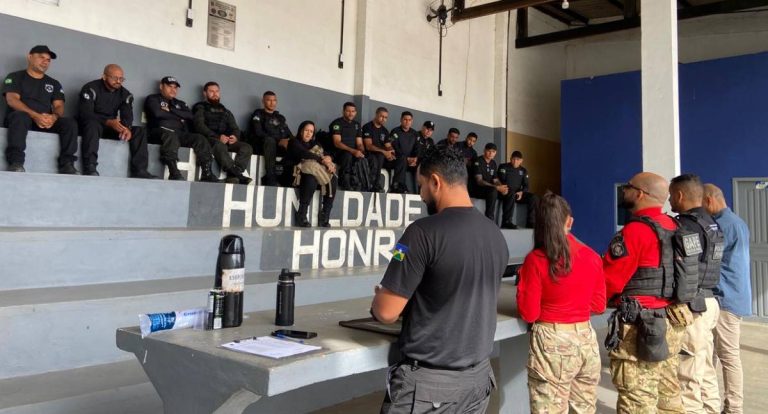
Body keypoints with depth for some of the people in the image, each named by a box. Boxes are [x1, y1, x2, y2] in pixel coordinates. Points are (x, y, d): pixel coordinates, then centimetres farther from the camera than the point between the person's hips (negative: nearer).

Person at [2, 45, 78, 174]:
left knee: (70, 123, -24)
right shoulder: (15, 77, 11)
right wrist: (35, 115, -24)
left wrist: (54, 117, -19)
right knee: (20, 116, -38)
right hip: (22, 118, -3)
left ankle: (67, 164, -35)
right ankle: (16, 162, -46)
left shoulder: (54, 84, 21)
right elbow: (12, 100, -6)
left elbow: (59, 106, 8)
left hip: (47, 122, 3)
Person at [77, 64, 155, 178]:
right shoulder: (91, 88, -10)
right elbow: (85, 114, -22)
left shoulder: (125, 94, 5)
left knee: (140, 131, -15)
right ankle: (89, 167, -45)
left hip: (111, 128, 5)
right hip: (90, 125, -5)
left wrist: (127, 128, -33)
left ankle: (139, 170, -26)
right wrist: (108, 122, -38)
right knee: (93, 123, -39)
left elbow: (127, 116, -8)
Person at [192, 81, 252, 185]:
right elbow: (199, 126, -4)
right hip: (209, 139, -5)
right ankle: (237, 175, -48)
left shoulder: (226, 111, 30)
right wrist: (218, 137, -20)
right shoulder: (200, 108, 14)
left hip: (227, 141, 5)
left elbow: (235, 128, 19)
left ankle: (232, 176, -40)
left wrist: (235, 136, -8)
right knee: (220, 145, -40)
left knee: (247, 147, -24)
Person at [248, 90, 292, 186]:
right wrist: (278, 141, -19)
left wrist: (288, 141, -10)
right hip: (262, 146, -4)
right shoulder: (258, 114, 10)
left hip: (279, 146, 4)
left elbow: (289, 134, 17)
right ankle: (270, 178, -43)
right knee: (270, 140, -40)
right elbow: (258, 133, -6)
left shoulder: (280, 117, 27)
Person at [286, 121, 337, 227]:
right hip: (300, 172, -5)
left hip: (318, 171, 5)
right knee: (311, 179, -39)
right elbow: (304, 154, -11)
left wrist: (328, 159, -12)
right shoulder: (294, 142, 9)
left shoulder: (314, 144, 28)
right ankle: (301, 216, -32)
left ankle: (324, 216, -25)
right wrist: (322, 160, -15)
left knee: (333, 179, -24)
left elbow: (326, 155, 13)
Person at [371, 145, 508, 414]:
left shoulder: (425, 231, -19)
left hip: (428, 380, -6)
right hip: (479, 375, 7)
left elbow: (387, 312, -17)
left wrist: (379, 300, 5)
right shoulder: (497, 236, 2)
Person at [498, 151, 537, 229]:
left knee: (533, 197, -21)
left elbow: (526, 186, 10)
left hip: (518, 193, 4)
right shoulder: (503, 167, 7)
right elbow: (500, 181, -6)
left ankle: (531, 223, -20)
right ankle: (506, 222, -42)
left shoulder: (523, 170, 19)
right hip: (506, 192, -4)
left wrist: (521, 192, -13)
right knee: (511, 194, -39)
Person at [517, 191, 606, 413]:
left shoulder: (536, 260, -12)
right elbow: (599, 305, 11)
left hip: (552, 344, -5)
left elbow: (529, 314, -8)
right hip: (586, 339, 5)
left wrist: (522, 282, 4)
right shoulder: (592, 256, 1)